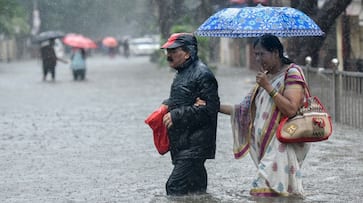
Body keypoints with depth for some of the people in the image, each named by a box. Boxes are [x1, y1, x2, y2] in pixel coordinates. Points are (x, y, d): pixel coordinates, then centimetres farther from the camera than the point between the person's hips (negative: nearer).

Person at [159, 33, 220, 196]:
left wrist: (176, 116, -19)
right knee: (196, 189, 14)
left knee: (175, 186, -17)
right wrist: (167, 106, 9)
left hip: (194, 146, -10)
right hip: (182, 145, 10)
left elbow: (208, 109, -20)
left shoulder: (202, 75, -14)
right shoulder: (182, 73, 17)